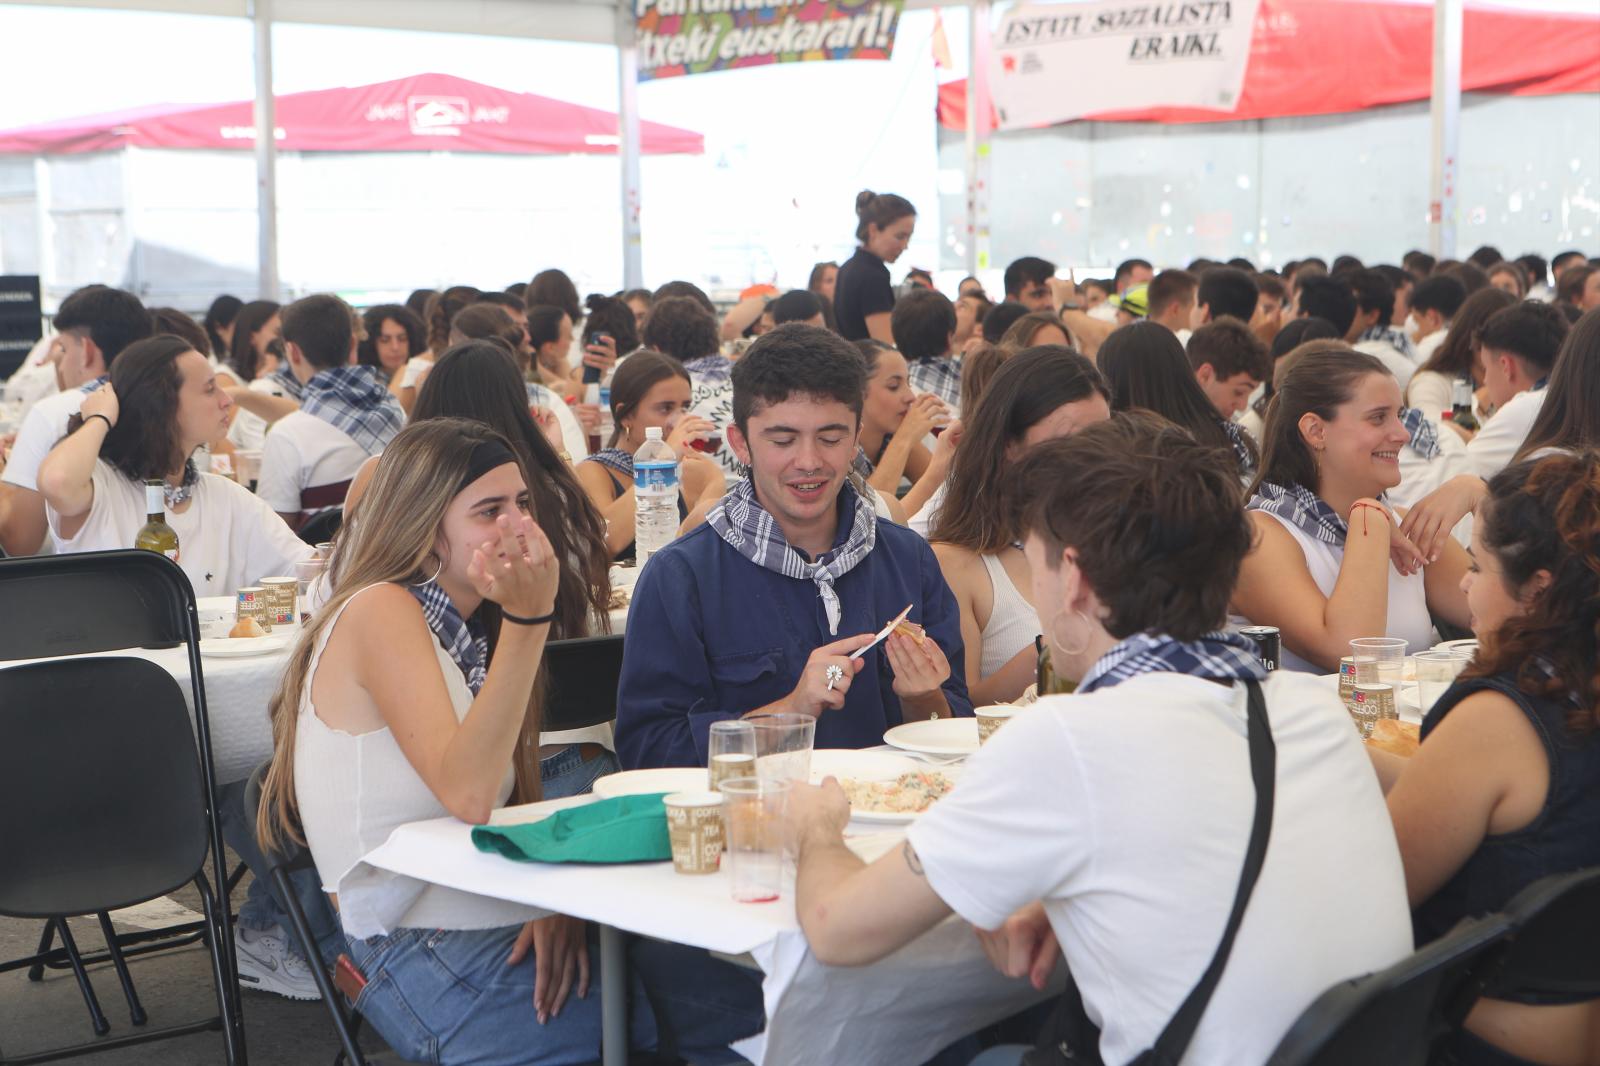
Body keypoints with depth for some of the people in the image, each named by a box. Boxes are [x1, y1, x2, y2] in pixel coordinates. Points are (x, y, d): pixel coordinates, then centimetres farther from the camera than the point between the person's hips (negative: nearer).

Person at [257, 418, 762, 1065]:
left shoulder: (472, 631, 15)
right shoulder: (381, 613, -10)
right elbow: (467, 796, -22)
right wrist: (528, 618, -23)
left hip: (510, 930, 8)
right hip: (426, 957, -8)